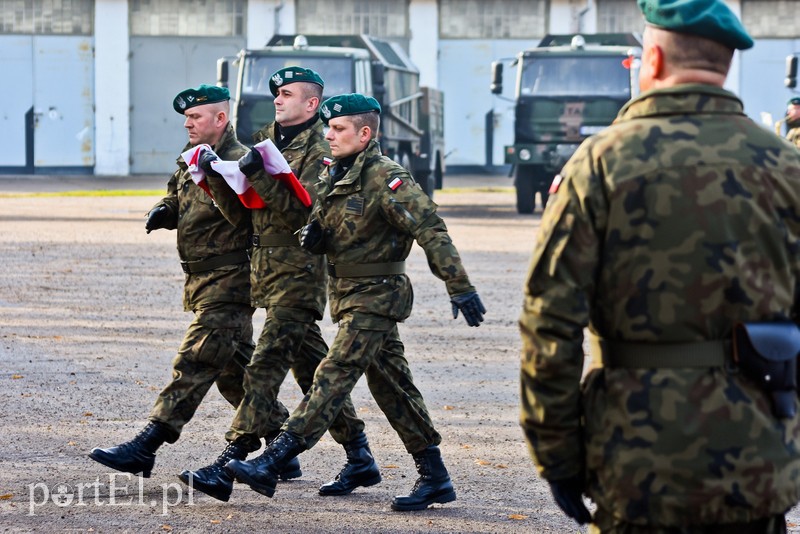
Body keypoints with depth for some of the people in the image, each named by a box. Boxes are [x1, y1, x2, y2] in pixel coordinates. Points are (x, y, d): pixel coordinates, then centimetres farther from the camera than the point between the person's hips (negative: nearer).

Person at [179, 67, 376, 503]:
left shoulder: (320, 153, -8)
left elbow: (300, 213, -22)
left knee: (265, 366, -13)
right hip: (265, 268, 9)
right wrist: (216, 176, -4)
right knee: (312, 369, 13)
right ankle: (359, 459, 21)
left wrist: (259, 176, -28)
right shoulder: (264, 142, 14)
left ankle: (228, 465, -18)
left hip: (299, 272, -9)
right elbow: (241, 213, 10)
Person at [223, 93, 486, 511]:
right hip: (347, 293, 9)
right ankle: (434, 477, 18)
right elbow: (326, 236, 22)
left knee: (334, 376, -13)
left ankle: (271, 464, -20)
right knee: (391, 385, 12)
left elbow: (431, 230, -21)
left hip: (376, 295, -9)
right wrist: (313, 235, -3)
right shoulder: (332, 178, 10)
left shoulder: (386, 178, -16)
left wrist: (460, 287, -26)